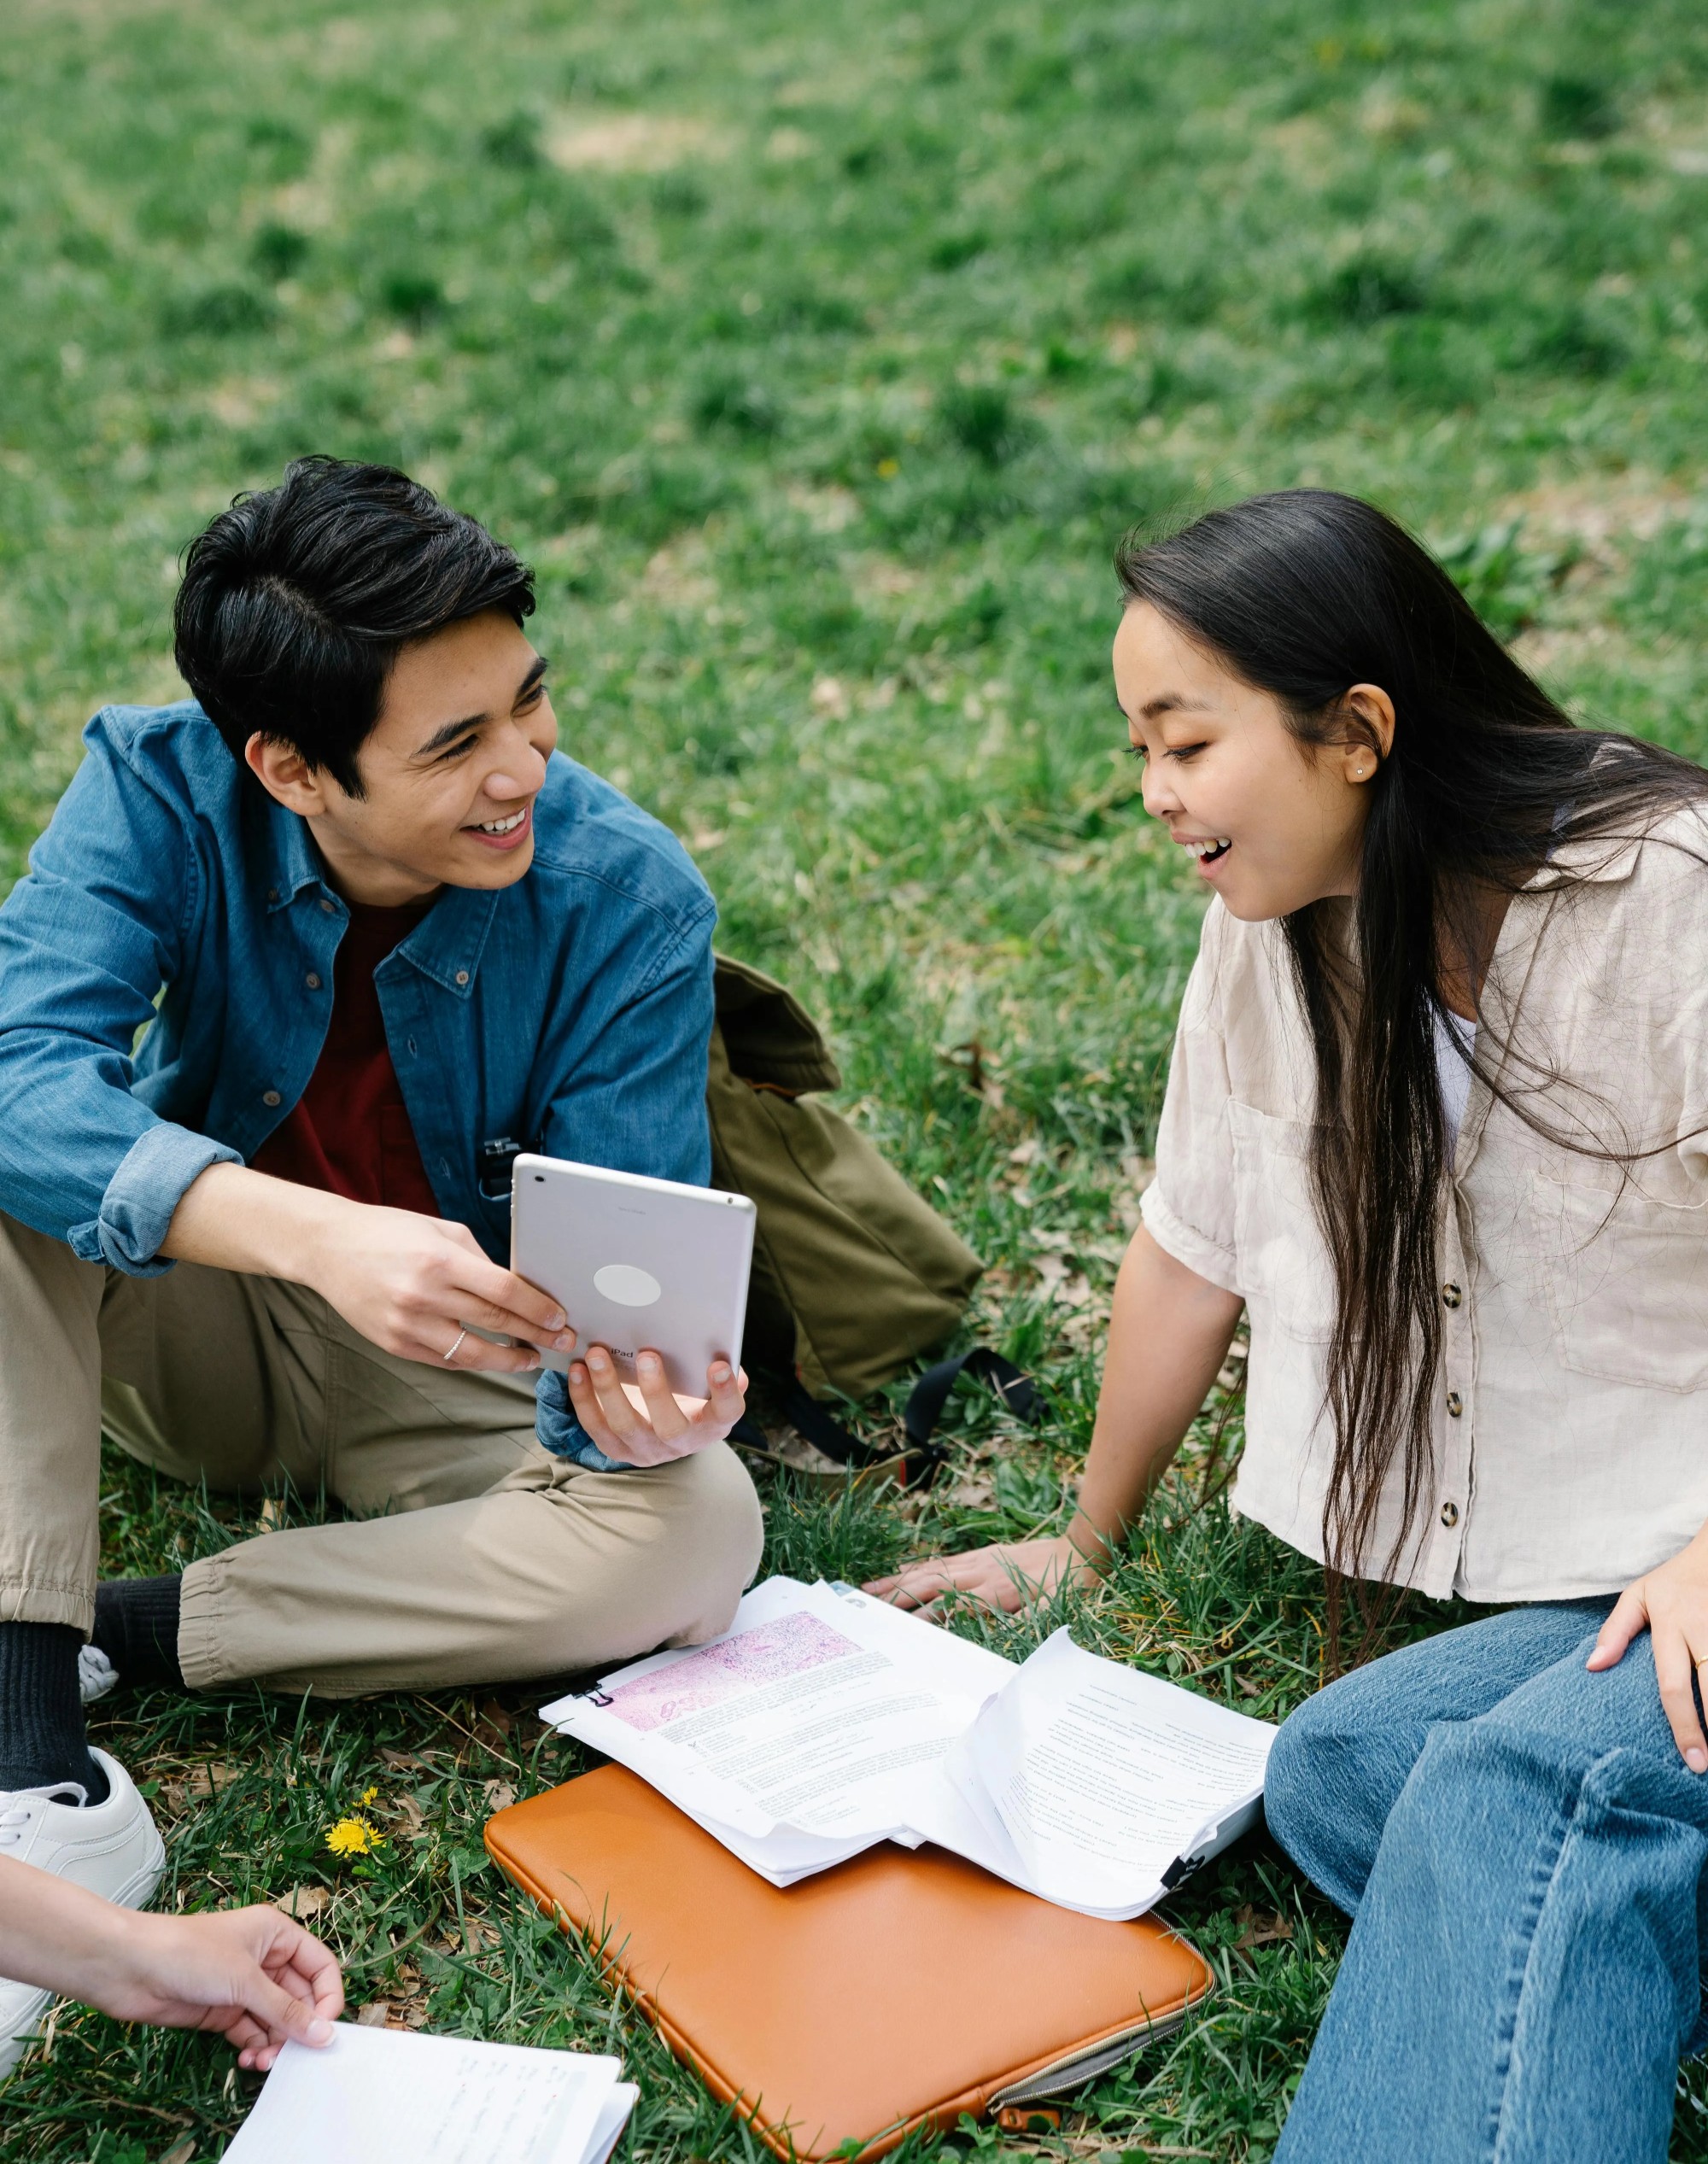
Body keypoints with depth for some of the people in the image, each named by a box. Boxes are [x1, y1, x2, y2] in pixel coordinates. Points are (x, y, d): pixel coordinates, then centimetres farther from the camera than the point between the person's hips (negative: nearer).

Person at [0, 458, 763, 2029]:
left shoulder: (626, 899, -22)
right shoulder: (158, 793, -21)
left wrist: (634, 1405, -45)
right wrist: (319, 1234, -53)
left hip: (466, 1371, 0)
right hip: (190, 1320, 1)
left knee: (696, 1538, -29)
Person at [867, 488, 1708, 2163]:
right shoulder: (1277, 930, 4)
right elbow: (1193, 1253, 13)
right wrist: (1079, 1550, 21)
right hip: (1570, 1585, 6)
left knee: (1514, 1782, -33)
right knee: (1333, 1767, -24)